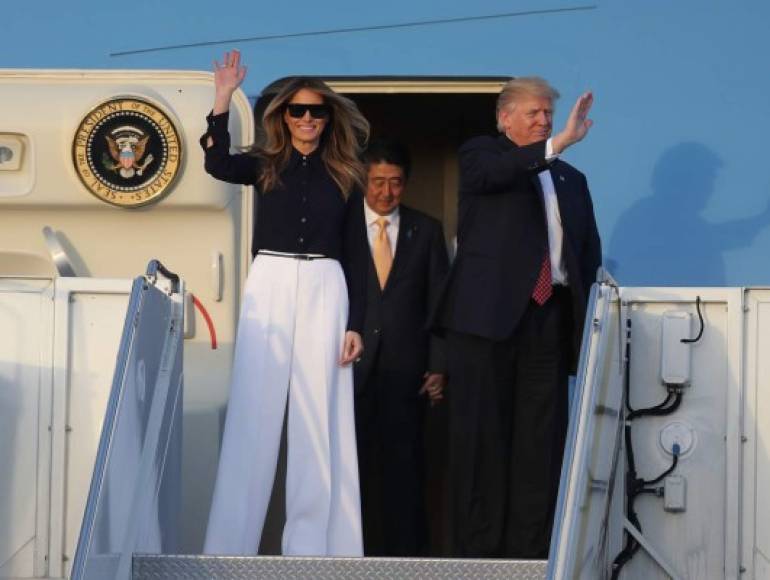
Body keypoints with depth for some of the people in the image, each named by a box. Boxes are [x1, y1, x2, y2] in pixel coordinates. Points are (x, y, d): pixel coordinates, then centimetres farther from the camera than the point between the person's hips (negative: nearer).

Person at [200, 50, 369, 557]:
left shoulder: (345, 174, 9)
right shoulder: (266, 166, 7)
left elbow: (356, 253, 8)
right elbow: (217, 164, -15)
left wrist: (355, 324, 2)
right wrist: (223, 97, -20)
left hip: (324, 291, 1)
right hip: (269, 288, -1)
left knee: (319, 416, 1)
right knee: (255, 410, 0)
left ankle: (311, 544, 7)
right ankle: (233, 542, 6)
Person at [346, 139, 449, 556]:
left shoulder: (427, 231, 9)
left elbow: (439, 302, 7)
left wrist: (438, 365, 0)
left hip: (405, 365, 1)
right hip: (352, 362, -1)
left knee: (402, 461, 2)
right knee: (353, 460, 0)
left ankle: (403, 550, 7)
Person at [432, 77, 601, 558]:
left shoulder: (571, 179, 21)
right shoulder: (480, 154, 8)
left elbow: (589, 250, 20)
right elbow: (493, 173, -17)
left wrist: (585, 314, 6)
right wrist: (558, 144, -27)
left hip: (549, 315, 4)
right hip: (490, 311, -4)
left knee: (540, 439, 0)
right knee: (483, 435, -3)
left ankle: (530, 551, 2)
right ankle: (479, 550, 1)